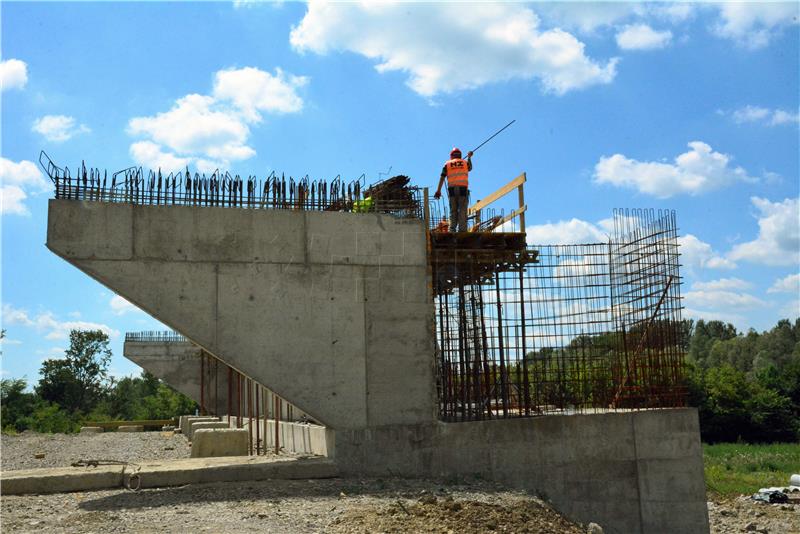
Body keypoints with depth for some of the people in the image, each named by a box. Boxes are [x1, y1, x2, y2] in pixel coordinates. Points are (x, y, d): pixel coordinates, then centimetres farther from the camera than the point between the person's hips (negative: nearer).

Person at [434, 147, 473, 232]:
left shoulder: (447, 164, 12)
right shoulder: (465, 162, 14)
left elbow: (442, 177, 4)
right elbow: (470, 168, 39)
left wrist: (438, 191, 1)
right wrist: (469, 157, 54)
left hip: (452, 189, 1)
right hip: (463, 188, -1)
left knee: (453, 211, 6)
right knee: (462, 211, -2)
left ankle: (452, 229, -3)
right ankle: (462, 230, -9)